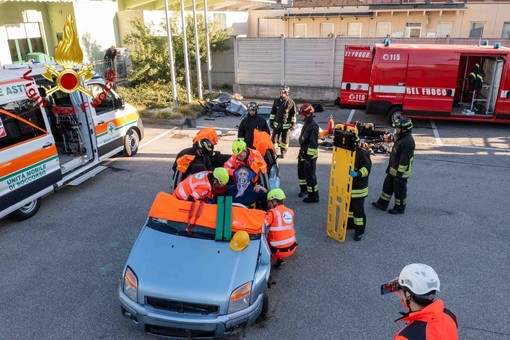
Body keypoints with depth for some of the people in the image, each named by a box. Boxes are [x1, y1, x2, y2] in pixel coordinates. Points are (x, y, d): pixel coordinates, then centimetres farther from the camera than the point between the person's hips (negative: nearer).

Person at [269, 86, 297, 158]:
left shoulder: (291, 102, -5)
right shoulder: (277, 101, 3)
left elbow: (293, 114, 1)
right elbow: (273, 112, 10)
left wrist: (293, 123, 0)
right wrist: (271, 121, 6)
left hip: (286, 124, -2)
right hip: (277, 124, 2)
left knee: (285, 140, 7)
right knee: (274, 139, 0)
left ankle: (283, 153, 25)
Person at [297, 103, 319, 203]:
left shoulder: (313, 126, -22)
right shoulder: (307, 123, 10)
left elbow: (313, 144, -26)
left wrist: (309, 157, -25)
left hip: (310, 155, -10)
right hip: (303, 153, 10)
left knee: (310, 175, -4)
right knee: (301, 172, 22)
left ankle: (314, 197, 5)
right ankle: (304, 189, 42)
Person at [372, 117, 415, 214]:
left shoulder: (408, 142, -27)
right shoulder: (400, 137, 6)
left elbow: (405, 159, -27)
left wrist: (400, 173, -23)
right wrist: (390, 167, 22)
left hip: (401, 171, -10)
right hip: (393, 169, 10)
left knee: (399, 190, 7)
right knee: (387, 186, 18)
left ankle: (399, 208, 24)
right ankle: (382, 204, 31)